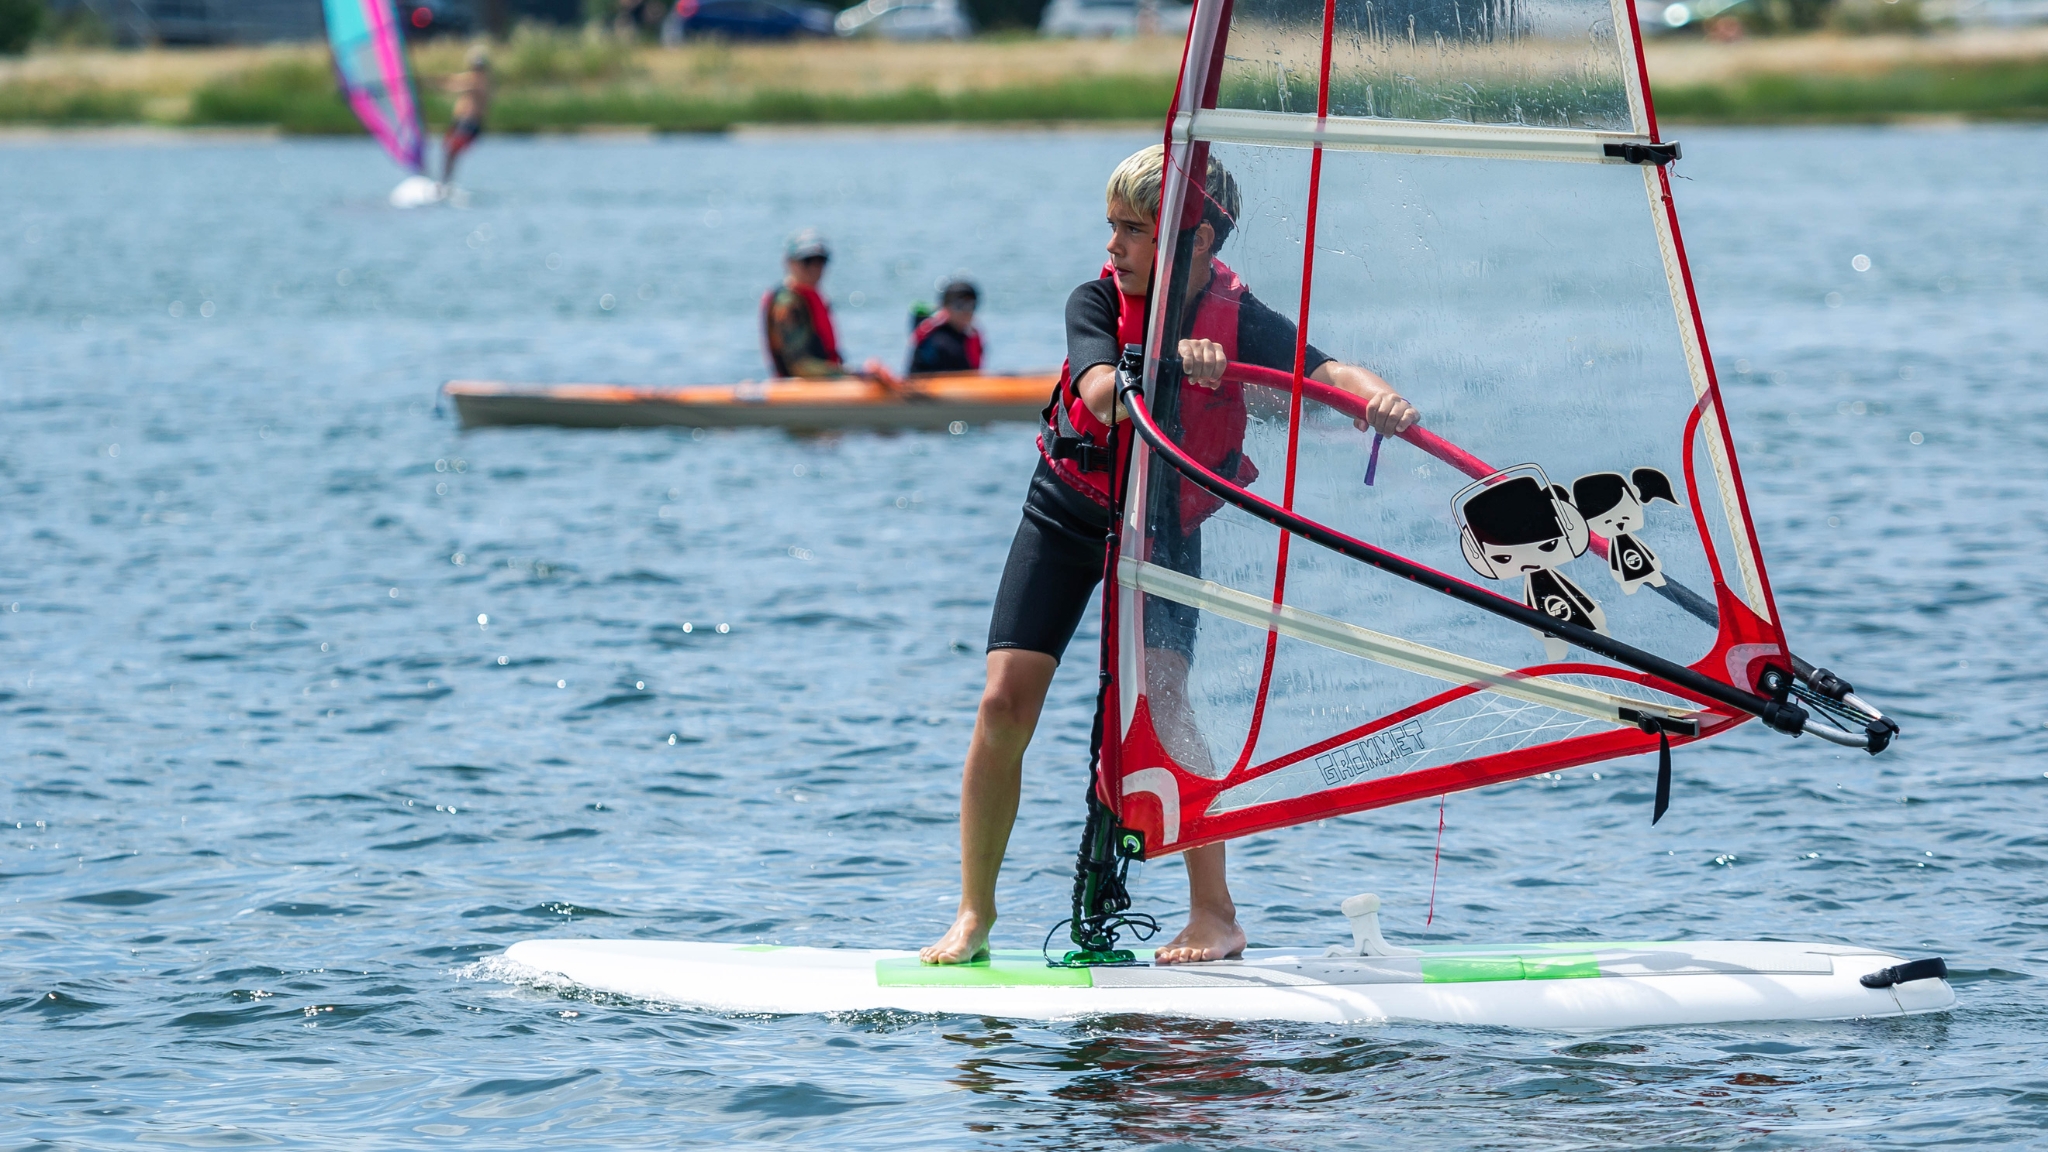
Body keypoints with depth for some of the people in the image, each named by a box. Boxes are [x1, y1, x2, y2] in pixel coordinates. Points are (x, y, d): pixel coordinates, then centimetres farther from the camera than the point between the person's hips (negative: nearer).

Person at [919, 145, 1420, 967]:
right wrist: (1167, 361, -55)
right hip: (1067, 511, 1)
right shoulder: (1097, 302, -17)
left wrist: (1379, 396, -54)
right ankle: (974, 912, 3)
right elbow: (1103, 395, -35)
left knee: (1159, 699, -19)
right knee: (1005, 701, -9)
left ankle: (1215, 914, -13)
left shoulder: (1235, 318, -17)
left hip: (1165, 523, -1)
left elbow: (1323, 370, -31)